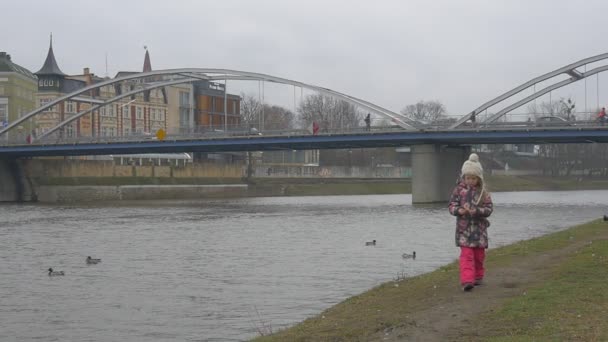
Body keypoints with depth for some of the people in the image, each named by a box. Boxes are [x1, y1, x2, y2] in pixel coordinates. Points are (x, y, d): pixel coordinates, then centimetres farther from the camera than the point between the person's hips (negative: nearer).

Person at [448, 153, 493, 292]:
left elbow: (489, 208, -5)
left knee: (479, 255, 12)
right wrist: (459, 210, -22)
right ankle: (467, 280, -19)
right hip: (464, 227, -2)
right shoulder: (459, 189, 0)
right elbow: (452, 205, 0)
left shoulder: (483, 192, 0)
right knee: (466, 254, -11)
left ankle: (478, 277, 30)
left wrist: (477, 211, -22)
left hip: (479, 227, 2)